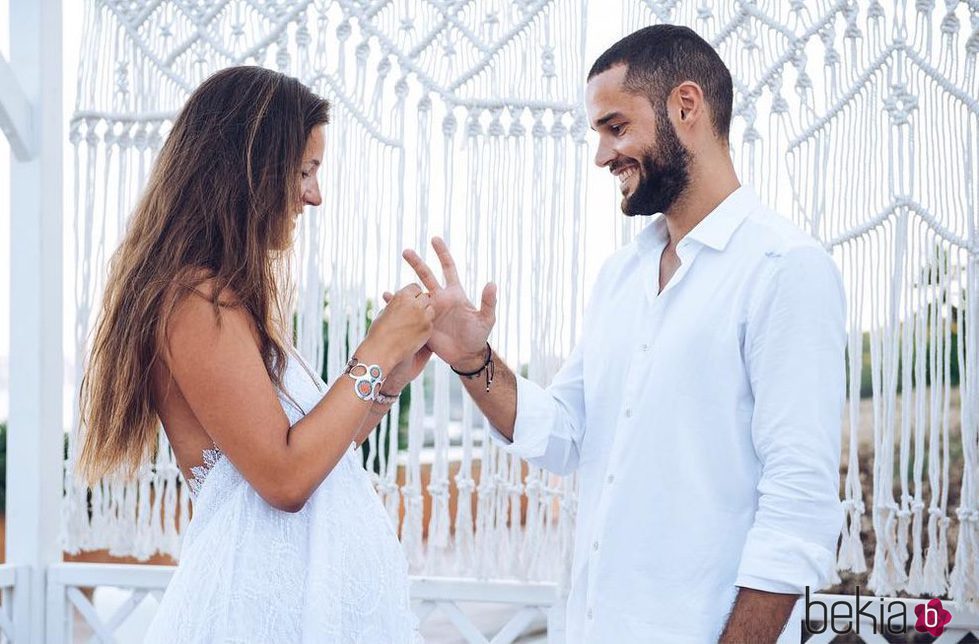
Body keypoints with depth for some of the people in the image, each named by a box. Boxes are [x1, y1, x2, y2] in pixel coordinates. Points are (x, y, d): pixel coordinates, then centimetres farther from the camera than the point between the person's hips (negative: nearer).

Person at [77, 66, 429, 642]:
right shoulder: (197, 300, -16)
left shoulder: (229, 298, 13)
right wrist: (376, 353, -13)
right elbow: (285, 476, -21)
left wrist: (392, 378, 8)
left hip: (308, 589, 9)